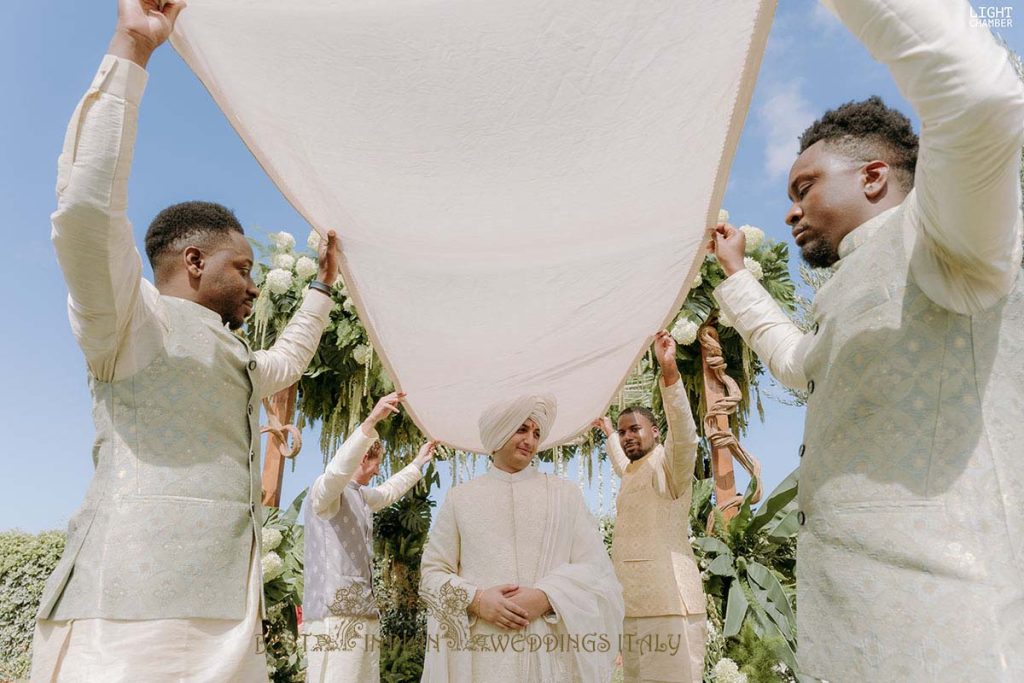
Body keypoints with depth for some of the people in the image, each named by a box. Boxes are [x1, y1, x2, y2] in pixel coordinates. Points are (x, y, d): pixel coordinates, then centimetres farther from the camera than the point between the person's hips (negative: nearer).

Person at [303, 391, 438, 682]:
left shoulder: (360, 496, 23)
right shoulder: (324, 491, -6)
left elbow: (389, 491, 43)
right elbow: (338, 470, -29)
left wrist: (418, 462, 49)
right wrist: (370, 422, -41)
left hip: (363, 614, 9)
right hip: (334, 615, -9)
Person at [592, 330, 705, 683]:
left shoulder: (667, 464, -4)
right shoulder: (631, 473, 20)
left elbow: (684, 435, -26)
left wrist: (669, 370, -37)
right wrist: (608, 433, 58)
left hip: (670, 604, -8)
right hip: (633, 606, 9)